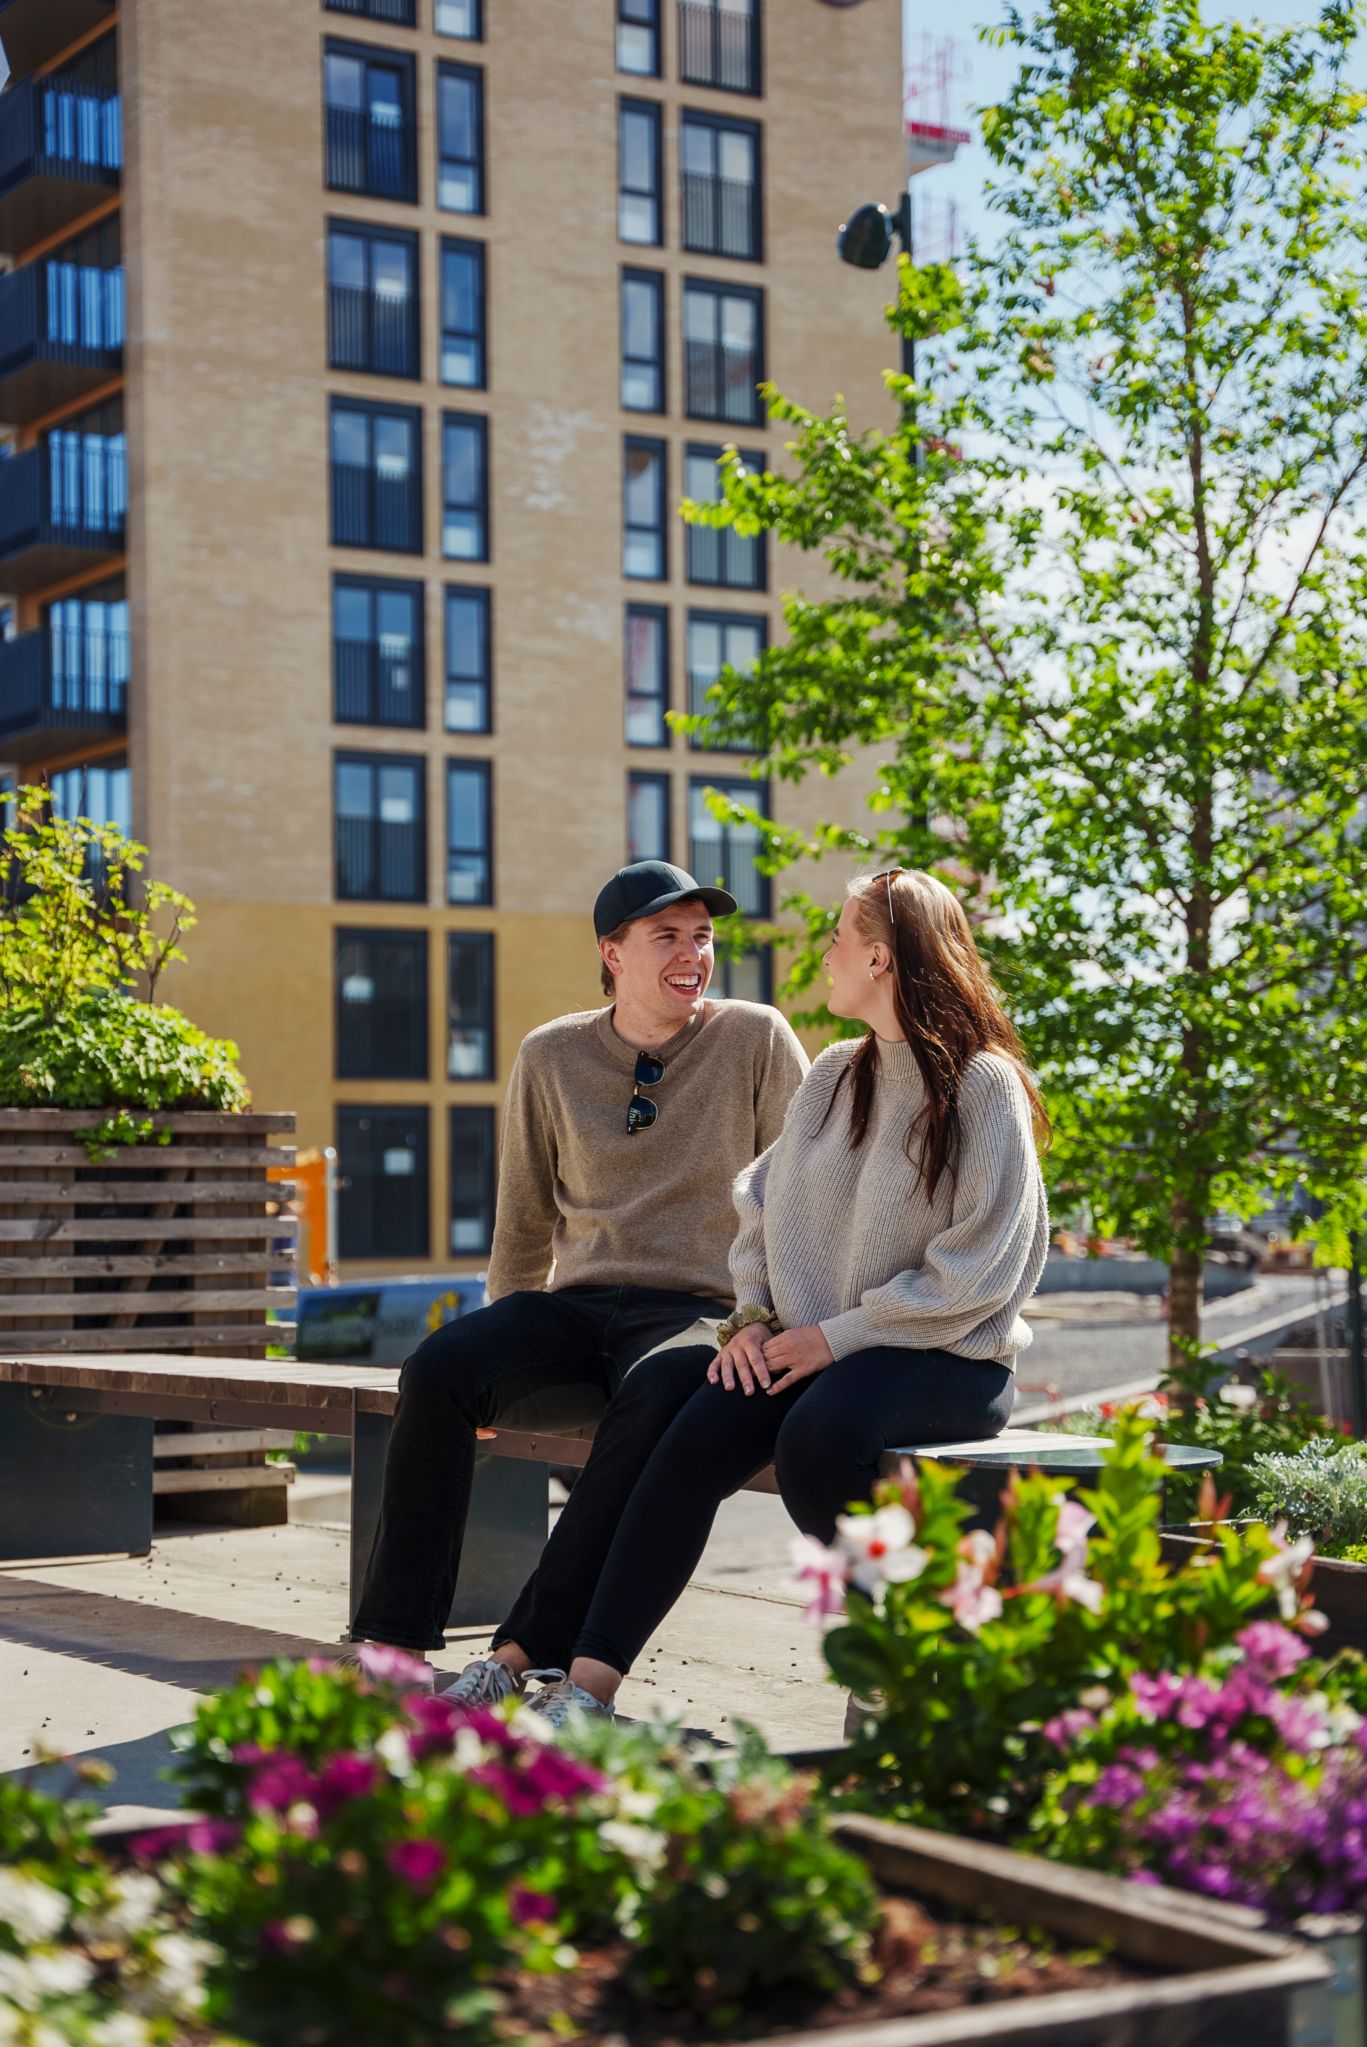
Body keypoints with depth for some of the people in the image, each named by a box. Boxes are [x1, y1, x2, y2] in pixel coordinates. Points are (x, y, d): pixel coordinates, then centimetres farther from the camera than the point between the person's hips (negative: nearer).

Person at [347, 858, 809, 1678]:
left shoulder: (756, 1039, 3)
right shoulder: (552, 1057, 11)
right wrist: (501, 1359, 17)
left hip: (698, 1311, -3)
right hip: (576, 1305, 3)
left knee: (653, 1403, -38)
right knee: (438, 1368, -25)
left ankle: (532, 1652, -34)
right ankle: (396, 1646, -23)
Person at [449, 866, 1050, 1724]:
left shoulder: (982, 1087, -5)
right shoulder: (834, 1075, 18)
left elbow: (978, 1272, -11)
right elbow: (763, 1205, 20)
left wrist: (841, 1335, -14)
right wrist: (754, 1316, 2)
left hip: (948, 1360, -6)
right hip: (813, 1348, 6)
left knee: (818, 1433, -37)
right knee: (660, 1398, -21)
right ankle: (583, 1683, -28)